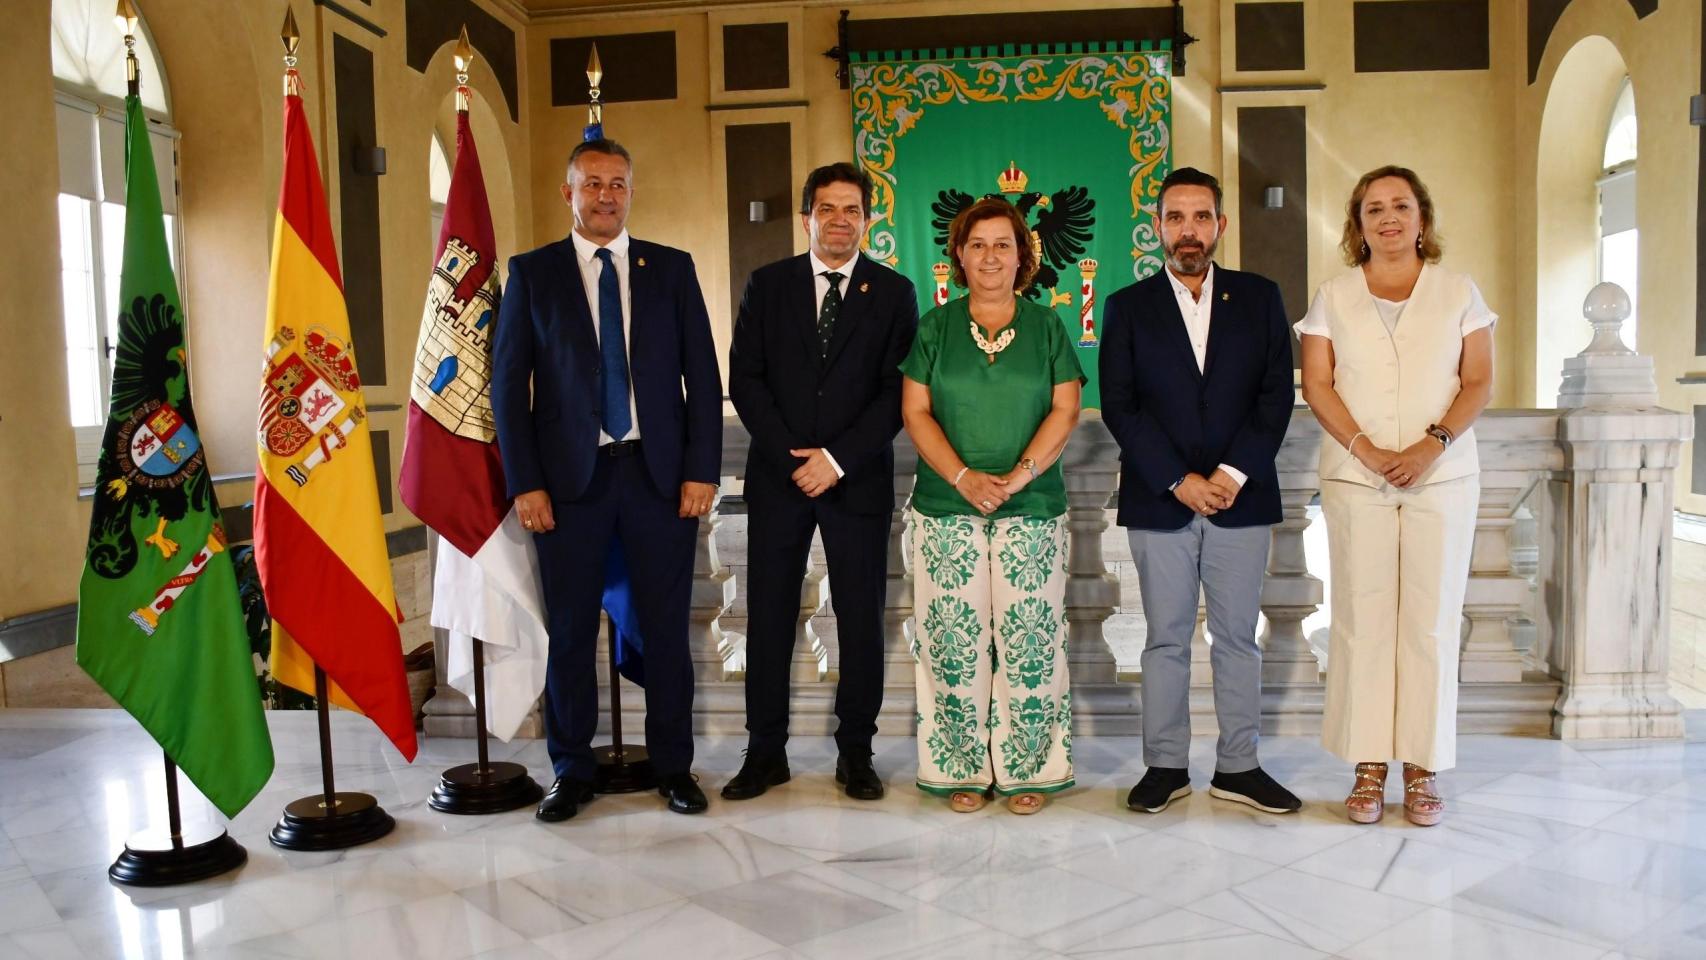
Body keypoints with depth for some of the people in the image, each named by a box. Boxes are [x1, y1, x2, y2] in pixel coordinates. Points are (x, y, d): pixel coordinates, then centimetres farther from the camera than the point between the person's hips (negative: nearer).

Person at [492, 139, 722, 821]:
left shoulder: (672, 269, 8)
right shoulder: (532, 273, 6)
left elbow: (702, 375, 5)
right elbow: (508, 382, 3)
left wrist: (702, 469, -3)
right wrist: (525, 482, -5)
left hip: (659, 473, 1)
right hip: (569, 477, 0)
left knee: (666, 627, 6)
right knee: (570, 630, 7)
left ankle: (673, 765, 20)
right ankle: (572, 771, 21)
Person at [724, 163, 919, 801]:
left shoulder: (894, 293, 5)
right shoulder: (767, 286, 8)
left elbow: (897, 390, -2)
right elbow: (744, 378, 2)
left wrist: (839, 458, -12)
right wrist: (792, 456, -9)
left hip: (858, 479, -1)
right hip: (777, 475, 1)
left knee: (860, 618, 4)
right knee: (769, 617, 4)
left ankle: (855, 753, 16)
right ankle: (765, 753, 15)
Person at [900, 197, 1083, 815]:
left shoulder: (1047, 327, 9)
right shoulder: (935, 327, 8)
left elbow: (1066, 410, 2)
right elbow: (915, 411, 2)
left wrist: (1018, 475, -12)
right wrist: (964, 477, -11)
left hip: (1033, 509, 0)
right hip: (947, 509, 0)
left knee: (1030, 642, -1)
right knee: (954, 643, 0)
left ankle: (1028, 770, 11)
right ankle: (964, 769, 11)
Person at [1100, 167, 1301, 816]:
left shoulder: (1259, 298, 8)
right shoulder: (1128, 308, 5)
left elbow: (1276, 395, 2)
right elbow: (1119, 407, -3)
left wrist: (1233, 473, -10)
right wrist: (1179, 481, -11)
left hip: (1240, 496, 1)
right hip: (1158, 501, -1)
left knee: (1238, 638, 7)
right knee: (1166, 640, 6)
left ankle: (1238, 767, 18)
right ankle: (1166, 766, 16)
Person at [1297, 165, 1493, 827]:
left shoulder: (1458, 292, 8)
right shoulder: (1333, 297, 9)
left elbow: (1479, 381, 4)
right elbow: (1316, 384, 2)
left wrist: (1432, 446, -12)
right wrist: (1368, 451, -11)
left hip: (1443, 477, 0)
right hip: (1356, 478, 0)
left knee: (1432, 619, 0)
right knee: (1362, 618, -1)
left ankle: (1423, 767, 10)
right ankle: (1368, 767, 7)